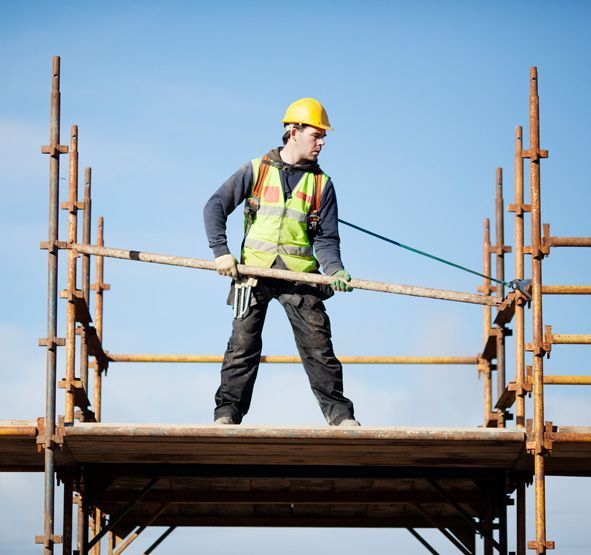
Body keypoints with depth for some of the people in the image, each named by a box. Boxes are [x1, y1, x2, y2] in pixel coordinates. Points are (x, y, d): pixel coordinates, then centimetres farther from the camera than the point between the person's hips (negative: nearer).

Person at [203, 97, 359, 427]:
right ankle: (228, 412, 2)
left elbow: (326, 238, 6)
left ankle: (340, 414, 3)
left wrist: (334, 270, -14)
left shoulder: (321, 183, 9)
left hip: (300, 274, 1)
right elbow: (216, 207, 4)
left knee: (319, 346, -2)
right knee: (243, 344, -2)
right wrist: (221, 251, -8)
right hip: (254, 271, -1)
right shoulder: (257, 170, 5)